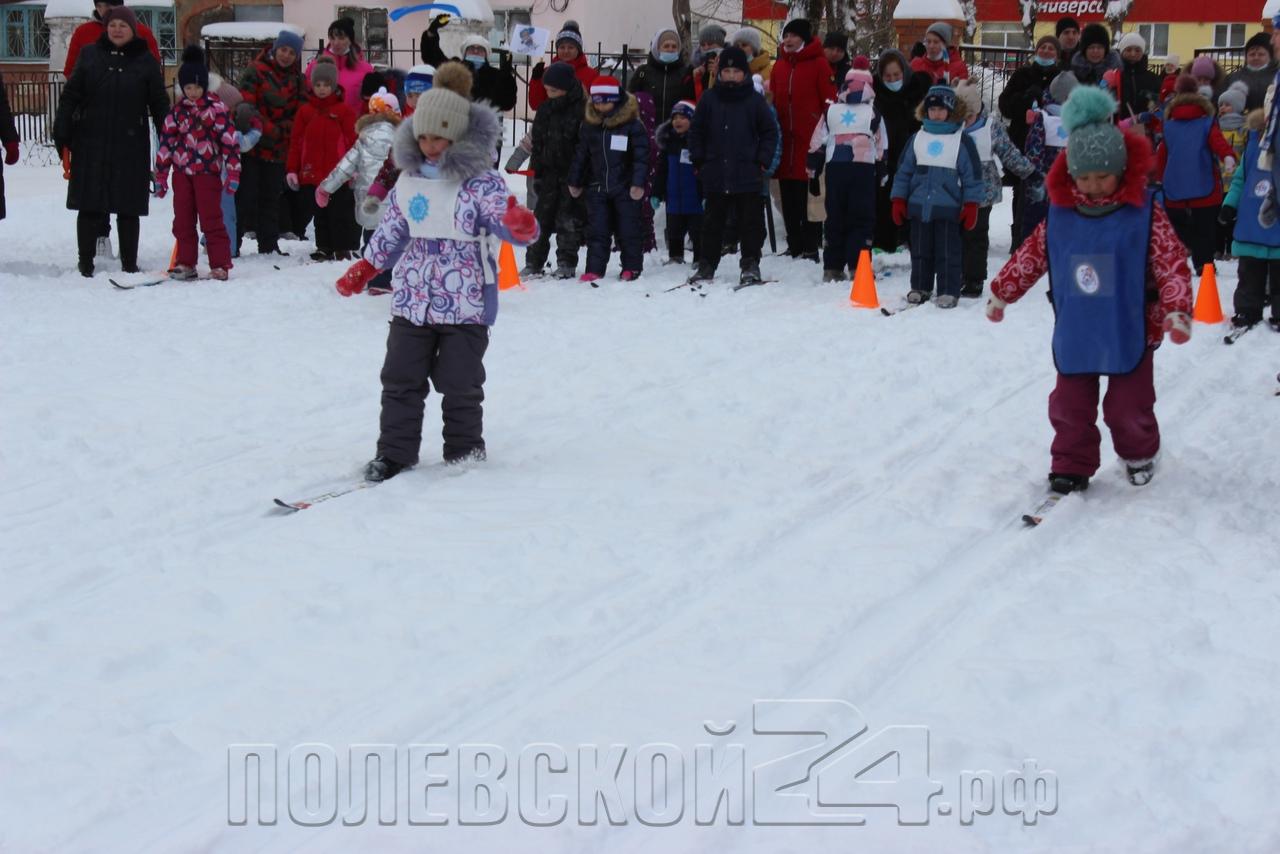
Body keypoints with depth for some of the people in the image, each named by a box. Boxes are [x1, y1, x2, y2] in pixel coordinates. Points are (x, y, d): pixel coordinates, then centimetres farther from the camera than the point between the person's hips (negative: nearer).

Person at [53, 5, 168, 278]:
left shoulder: (145, 61, 4)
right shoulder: (90, 55, 5)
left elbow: (159, 104, 6)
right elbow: (70, 96, 5)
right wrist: (61, 133, -1)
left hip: (130, 146, 0)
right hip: (91, 145, 0)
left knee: (128, 208, 5)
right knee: (89, 205, 3)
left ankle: (129, 265, 13)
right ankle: (85, 262, 13)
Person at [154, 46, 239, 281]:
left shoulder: (217, 108, -5)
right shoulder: (178, 110, 8)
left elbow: (230, 140, -6)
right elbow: (166, 142, 11)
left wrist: (233, 173, -10)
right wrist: (160, 176, 10)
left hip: (208, 172, -5)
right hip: (181, 171, 5)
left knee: (211, 219, -4)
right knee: (182, 220, 7)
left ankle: (220, 265, 2)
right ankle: (186, 263, 15)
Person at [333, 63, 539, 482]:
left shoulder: (481, 180, -11)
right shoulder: (409, 178, 6)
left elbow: (506, 223, -20)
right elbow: (392, 229, 18)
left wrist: (520, 225, -43)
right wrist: (364, 268, 19)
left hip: (465, 303, -5)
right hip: (411, 300, 5)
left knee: (460, 382, 4)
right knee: (400, 379, 5)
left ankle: (464, 450, 22)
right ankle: (395, 452, 13)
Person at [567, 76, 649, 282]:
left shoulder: (632, 125, -7)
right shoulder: (589, 125, 7)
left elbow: (641, 156, -9)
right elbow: (581, 155, 14)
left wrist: (638, 183, -16)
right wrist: (575, 181, 15)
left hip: (625, 187, -4)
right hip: (597, 186, 4)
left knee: (628, 229, 4)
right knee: (597, 230, 3)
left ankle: (631, 267, 15)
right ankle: (594, 269, 6)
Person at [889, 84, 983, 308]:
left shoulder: (962, 140, -1)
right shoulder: (918, 138, 8)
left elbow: (973, 174, 0)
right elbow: (904, 170, 12)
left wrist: (971, 205, -4)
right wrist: (899, 201, 8)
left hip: (948, 207, -3)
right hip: (919, 205, 4)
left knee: (947, 252, -1)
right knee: (920, 250, 12)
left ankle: (948, 292, 6)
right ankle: (920, 288, 23)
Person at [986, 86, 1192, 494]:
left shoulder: (1144, 212, -11)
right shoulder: (1060, 213, -3)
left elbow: (1172, 264, -11)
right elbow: (1031, 255, 9)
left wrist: (1177, 309, -21)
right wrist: (1001, 292, 13)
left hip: (1129, 333, -2)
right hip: (1074, 334, 2)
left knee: (1129, 407, 9)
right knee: (1070, 407, 7)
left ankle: (1139, 454, 37)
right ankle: (1071, 467, 24)